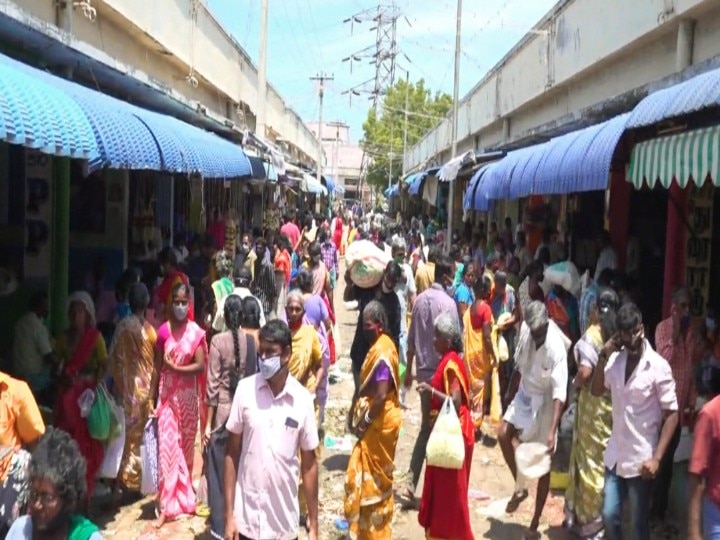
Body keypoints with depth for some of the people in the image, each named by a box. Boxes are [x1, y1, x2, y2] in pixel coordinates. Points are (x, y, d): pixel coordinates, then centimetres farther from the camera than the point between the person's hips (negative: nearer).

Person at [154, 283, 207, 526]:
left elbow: (201, 366, -9)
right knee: (167, 446, -2)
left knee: (186, 445, 12)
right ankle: (167, 504, 2)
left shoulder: (196, 332, -5)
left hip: (188, 395, 0)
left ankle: (184, 496, 29)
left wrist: (174, 367, -15)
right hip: (167, 394, 0)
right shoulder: (163, 331, -3)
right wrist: (154, 398, -3)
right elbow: (157, 366, -1)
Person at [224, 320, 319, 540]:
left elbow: (309, 464, 1)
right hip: (248, 519, 0)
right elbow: (232, 454, -1)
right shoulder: (245, 390, -7)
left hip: (285, 522, 0)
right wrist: (229, 514, -3)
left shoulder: (303, 399, -7)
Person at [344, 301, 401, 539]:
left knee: (373, 478, 3)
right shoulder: (380, 346, 7)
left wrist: (363, 422, -15)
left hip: (379, 423, -9)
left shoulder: (381, 353, -23)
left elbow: (381, 396, -25)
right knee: (373, 477, 18)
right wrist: (358, 414, 11)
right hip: (376, 422, 9)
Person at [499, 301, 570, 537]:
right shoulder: (526, 329, -13)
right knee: (503, 434, -11)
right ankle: (520, 487, 12)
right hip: (525, 393, 5)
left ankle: (535, 523, 15)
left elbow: (559, 392, -32)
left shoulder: (556, 349, -30)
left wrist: (552, 431, -38)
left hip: (544, 402, -5)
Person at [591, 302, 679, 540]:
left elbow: (672, 414, -14)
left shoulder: (658, 366, -15)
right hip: (615, 454, 5)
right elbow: (596, 391, 8)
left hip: (641, 458, -5)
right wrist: (603, 357, -7)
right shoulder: (616, 359, 1)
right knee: (609, 515, 12)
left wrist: (656, 458, -19)